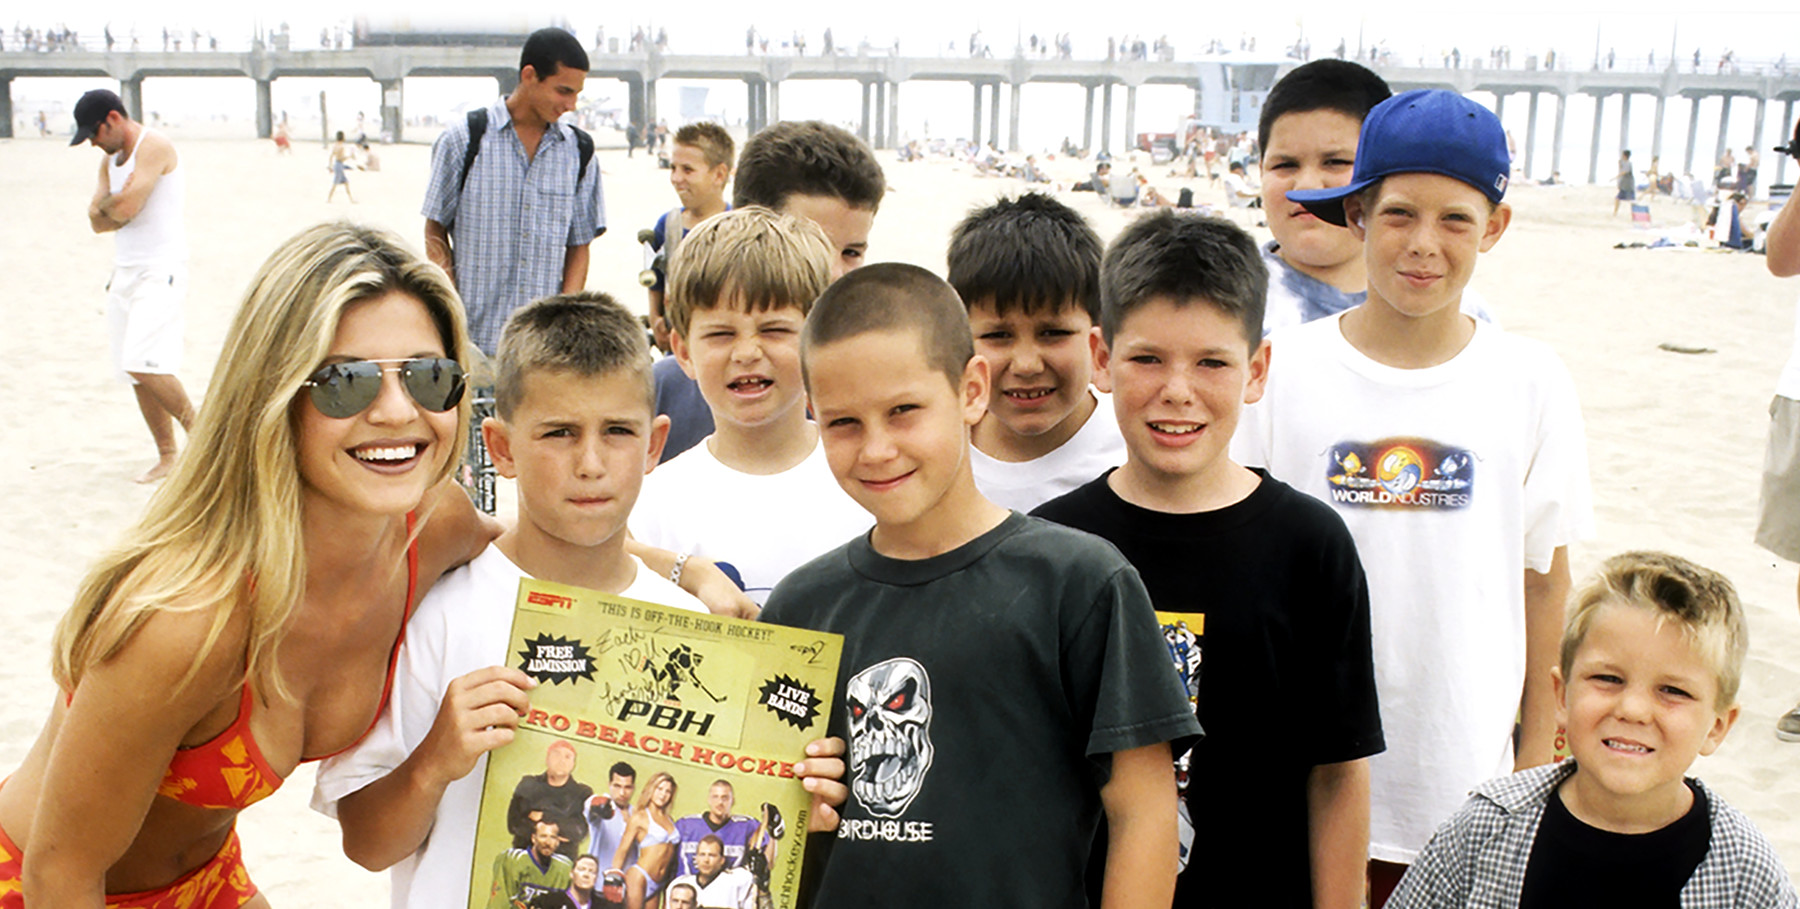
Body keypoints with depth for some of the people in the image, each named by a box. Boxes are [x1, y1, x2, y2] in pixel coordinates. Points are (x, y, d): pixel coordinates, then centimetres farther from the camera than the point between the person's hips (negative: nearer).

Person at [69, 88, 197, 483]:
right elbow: (98, 222, 11)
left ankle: (195, 427, 1)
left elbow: (124, 208, -20)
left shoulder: (155, 147, -11)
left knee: (143, 364, -18)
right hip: (124, 270, 9)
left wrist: (105, 204, 0)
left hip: (161, 270, -9)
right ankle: (167, 455, 13)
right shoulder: (111, 159, 17)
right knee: (134, 371, 6)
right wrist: (117, 205, -8)